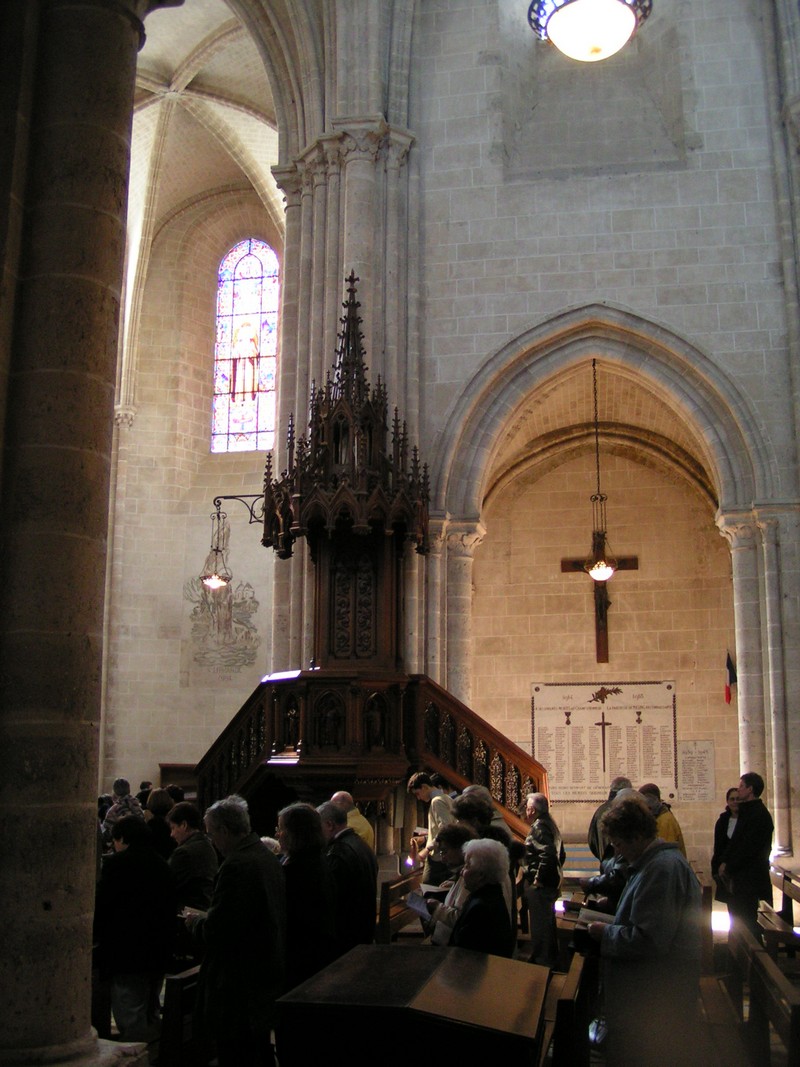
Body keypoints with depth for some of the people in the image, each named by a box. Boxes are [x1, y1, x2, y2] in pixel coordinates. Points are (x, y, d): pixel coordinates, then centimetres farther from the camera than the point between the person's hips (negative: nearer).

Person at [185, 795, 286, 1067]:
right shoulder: (267, 858, 7)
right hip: (267, 982, 10)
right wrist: (207, 919, 14)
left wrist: (196, 922, -3)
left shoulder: (236, 866, -23)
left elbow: (216, 932, -23)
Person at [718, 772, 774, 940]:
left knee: (747, 921, -3)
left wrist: (729, 869, -13)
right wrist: (725, 862, 3)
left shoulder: (759, 814, -17)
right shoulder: (747, 811, 15)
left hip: (750, 878, -10)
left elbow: (748, 848, -20)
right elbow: (735, 841, 16)